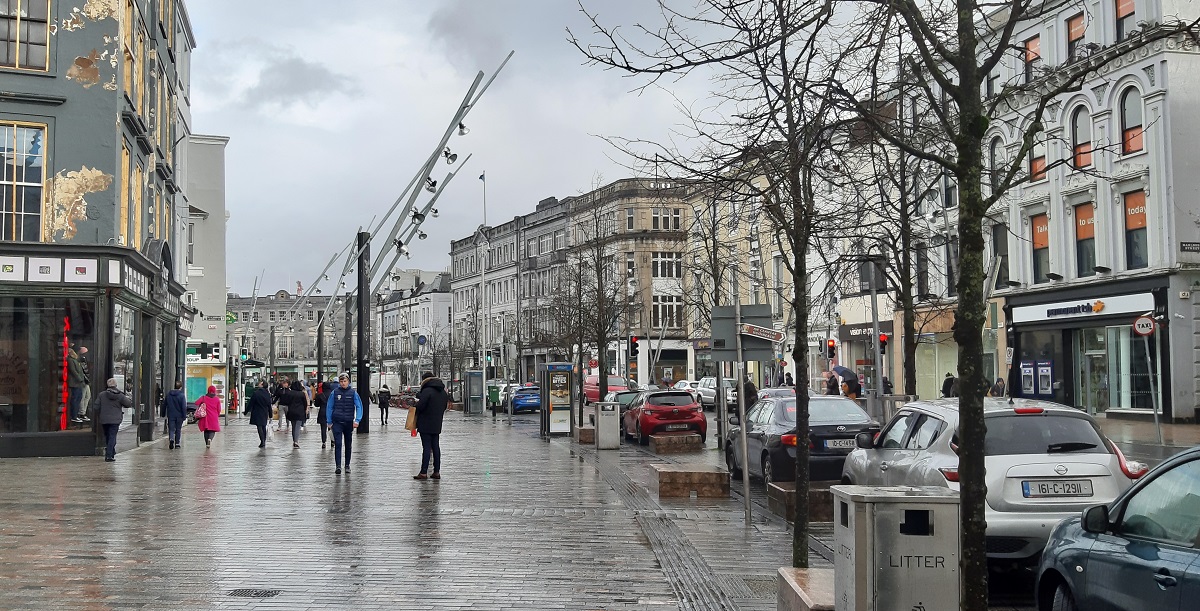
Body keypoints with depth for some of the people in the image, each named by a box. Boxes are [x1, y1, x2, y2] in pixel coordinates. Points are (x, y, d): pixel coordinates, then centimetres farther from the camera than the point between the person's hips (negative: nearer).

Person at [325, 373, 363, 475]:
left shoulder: (353, 393, -2)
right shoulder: (334, 393, -2)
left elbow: (359, 406, -4)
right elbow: (329, 407, 3)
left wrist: (357, 420, -15)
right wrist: (329, 422, -1)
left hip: (349, 422, 1)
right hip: (337, 422, -1)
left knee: (348, 444, 12)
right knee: (337, 444, -11)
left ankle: (347, 465, 25)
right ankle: (338, 466, -12)